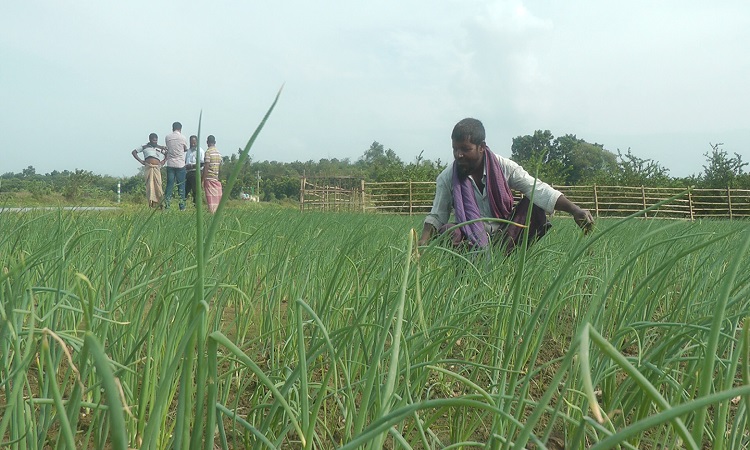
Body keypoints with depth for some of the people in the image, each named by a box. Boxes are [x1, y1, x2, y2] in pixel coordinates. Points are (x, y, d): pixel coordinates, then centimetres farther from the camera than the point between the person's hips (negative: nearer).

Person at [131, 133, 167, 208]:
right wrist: (141, 161, 6)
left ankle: (159, 202, -4)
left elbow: (167, 154, 26)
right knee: (149, 184, -6)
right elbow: (134, 152, 16)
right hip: (148, 167, -1)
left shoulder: (160, 148, 16)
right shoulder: (144, 147, 12)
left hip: (157, 167, 1)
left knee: (158, 184, -6)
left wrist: (163, 161, 10)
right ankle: (151, 202, -5)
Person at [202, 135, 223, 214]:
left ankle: (212, 213, -9)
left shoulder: (208, 152, -10)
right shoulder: (219, 153, 9)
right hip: (217, 178, 6)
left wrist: (202, 178, -11)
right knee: (217, 197, 7)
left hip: (209, 178, -6)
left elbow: (206, 167, -14)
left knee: (211, 198, -6)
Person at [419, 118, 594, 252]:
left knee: (533, 206, -21)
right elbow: (436, 217, -1)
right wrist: (422, 243, -20)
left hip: (505, 237, 2)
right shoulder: (446, 178, -7)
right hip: (471, 242, -1)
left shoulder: (504, 167, -8)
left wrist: (574, 209, -24)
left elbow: (538, 189, -12)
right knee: (447, 231, -30)